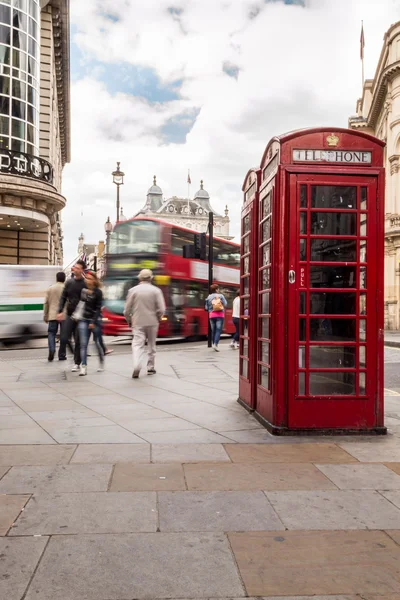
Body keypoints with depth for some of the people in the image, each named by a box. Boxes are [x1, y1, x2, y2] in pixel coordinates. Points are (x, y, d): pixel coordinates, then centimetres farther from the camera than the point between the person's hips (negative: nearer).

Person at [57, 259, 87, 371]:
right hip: (69, 315, 3)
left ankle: (77, 363, 15)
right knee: (64, 338, -6)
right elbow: (63, 297, 9)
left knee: (78, 341, 4)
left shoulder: (85, 284, -5)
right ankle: (62, 354, 16)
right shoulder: (69, 282, 6)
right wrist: (60, 311, -3)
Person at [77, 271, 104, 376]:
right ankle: (83, 367, -7)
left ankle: (101, 363, 31)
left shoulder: (98, 292, -8)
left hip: (94, 320, -3)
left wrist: (93, 322, -13)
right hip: (83, 320, 3)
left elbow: (98, 308, -9)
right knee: (83, 344, -5)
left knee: (97, 343, 8)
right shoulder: (82, 289, 2)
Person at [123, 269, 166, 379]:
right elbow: (161, 309, -9)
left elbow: (127, 310, -2)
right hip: (152, 322, 1)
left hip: (138, 322, -1)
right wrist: (158, 318, 10)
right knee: (151, 345, 16)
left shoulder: (133, 290, -3)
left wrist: (129, 320, 15)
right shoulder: (156, 290, -4)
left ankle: (137, 366, -26)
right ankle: (151, 368, 24)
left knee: (137, 345, -5)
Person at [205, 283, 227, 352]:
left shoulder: (208, 297, 3)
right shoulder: (221, 296, -5)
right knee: (218, 330, -5)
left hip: (212, 315, 3)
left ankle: (214, 344, 17)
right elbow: (225, 304, -9)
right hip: (220, 315, -3)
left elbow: (206, 307, 5)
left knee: (213, 330, 12)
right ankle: (215, 344, -19)